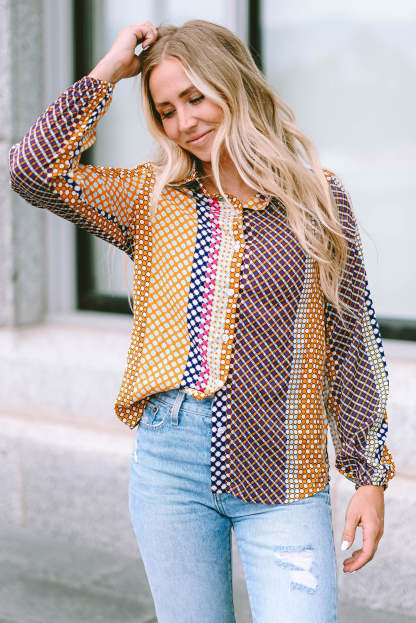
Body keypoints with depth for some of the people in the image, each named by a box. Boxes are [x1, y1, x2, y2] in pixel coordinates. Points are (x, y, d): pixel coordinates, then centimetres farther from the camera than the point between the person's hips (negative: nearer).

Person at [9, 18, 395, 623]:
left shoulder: (318, 196, 3)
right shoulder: (154, 197, 8)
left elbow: (353, 341, 5)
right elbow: (35, 169, -5)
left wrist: (370, 476, 3)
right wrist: (109, 70, 1)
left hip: (281, 482, -2)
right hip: (170, 463, 2)